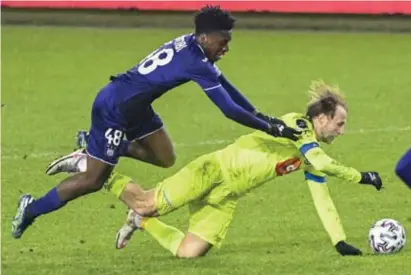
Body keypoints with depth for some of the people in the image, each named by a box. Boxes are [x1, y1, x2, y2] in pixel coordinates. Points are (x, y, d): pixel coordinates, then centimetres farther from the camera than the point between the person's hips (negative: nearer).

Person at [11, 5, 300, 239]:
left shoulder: (189, 45, 0)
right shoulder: (197, 64, -27)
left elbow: (224, 85, 11)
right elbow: (230, 110, -24)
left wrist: (260, 115, 9)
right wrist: (271, 128, -17)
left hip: (134, 107, 9)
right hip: (113, 109, -9)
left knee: (166, 158, 14)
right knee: (93, 180, -2)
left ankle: (95, 149, 20)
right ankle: (32, 209, 15)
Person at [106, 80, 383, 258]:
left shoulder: (313, 160, 8)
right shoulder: (297, 124, -16)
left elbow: (323, 201, 11)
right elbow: (323, 164, -30)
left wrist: (340, 242, 4)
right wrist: (361, 176, -22)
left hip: (226, 198, 7)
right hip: (214, 170, -7)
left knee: (188, 253, -6)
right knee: (147, 204, -12)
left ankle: (141, 221, 18)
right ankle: (108, 179, 16)